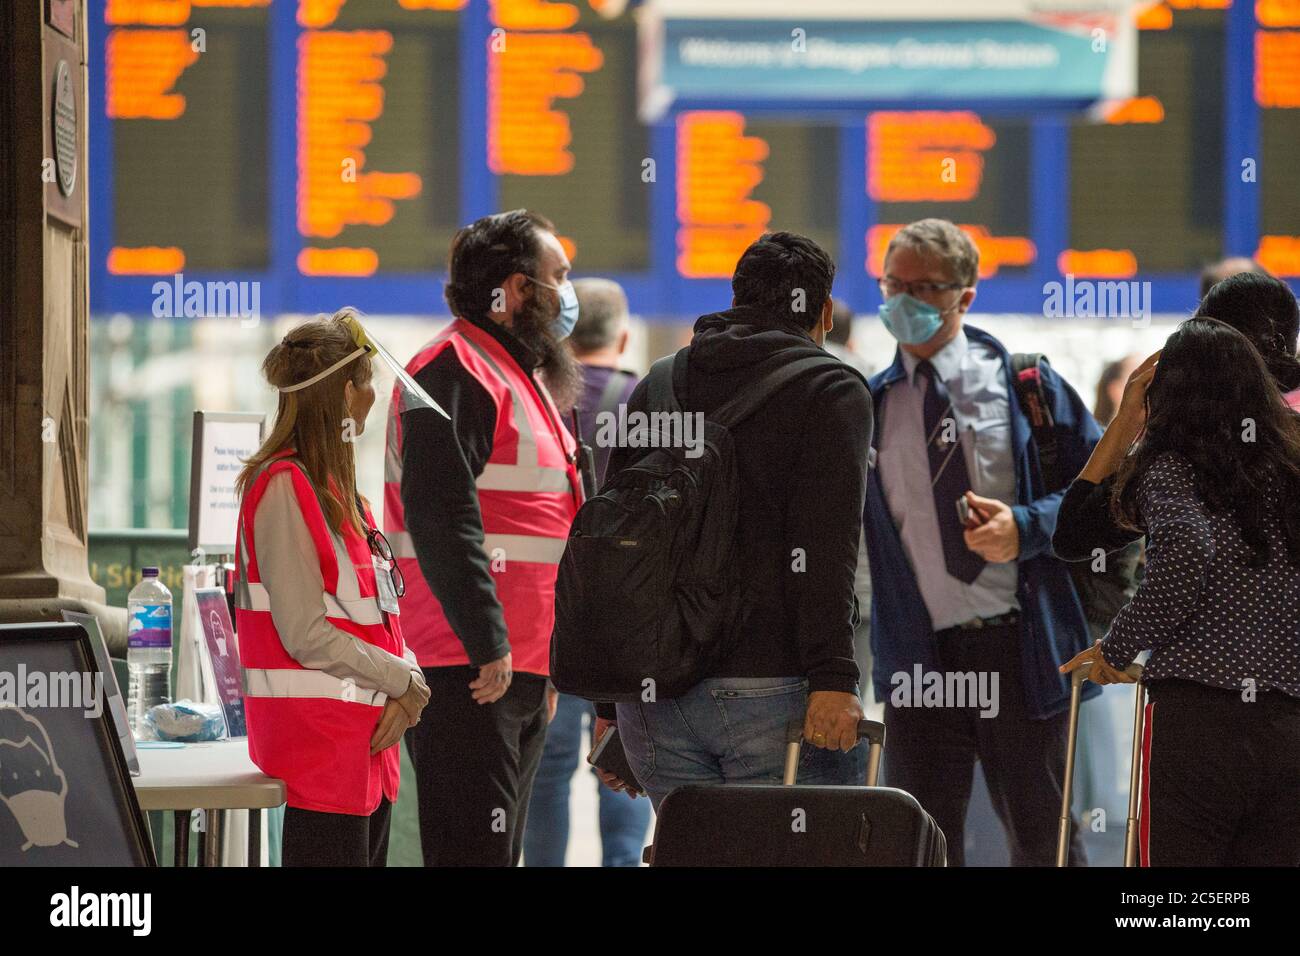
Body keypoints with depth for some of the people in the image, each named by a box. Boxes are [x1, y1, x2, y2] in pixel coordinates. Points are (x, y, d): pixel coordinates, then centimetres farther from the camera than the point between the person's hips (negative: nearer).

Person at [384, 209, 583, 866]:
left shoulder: (523, 376, 24)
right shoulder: (456, 370, -11)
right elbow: (441, 516, -21)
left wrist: (545, 660, 25)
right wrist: (487, 642, -23)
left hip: (519, 669, 11)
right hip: (467, 666, -10)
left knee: (499, 853, 12)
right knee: (473, 852, -13)